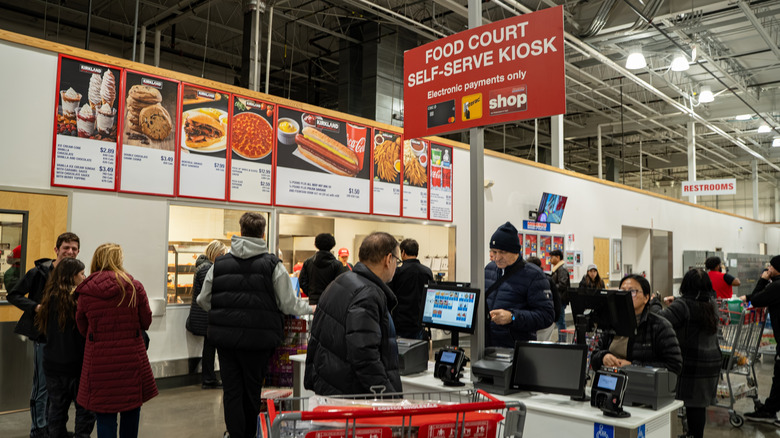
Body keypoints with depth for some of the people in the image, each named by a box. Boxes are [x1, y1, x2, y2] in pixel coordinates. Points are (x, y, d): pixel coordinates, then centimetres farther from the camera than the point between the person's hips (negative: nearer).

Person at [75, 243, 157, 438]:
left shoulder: (85, 291, -3)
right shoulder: (134, 287, -6)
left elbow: (83, 328, 7)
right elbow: (146, 322, 2)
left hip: (99, 358, 0)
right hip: (131, 355, 0)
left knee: (105, 415, 8)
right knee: (131, 411, 15)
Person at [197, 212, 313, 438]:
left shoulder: (219, 263, 2)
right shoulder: (272, 264, -7)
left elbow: (203, 301, 8)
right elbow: (288, 304, -5)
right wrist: (310, 309, 15)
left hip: (225, 337, 2)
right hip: (257, 338, -1)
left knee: (232, 390, 10)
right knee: (252, 390, 15)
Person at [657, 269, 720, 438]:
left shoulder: (683, 305, -15)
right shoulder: (712, 304, 8)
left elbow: (660, 320, -26)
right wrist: (673, 302, 21)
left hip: (692, 363, -7)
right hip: (712, 362, 7)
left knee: (693, 405, 0)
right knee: (700, 404, 14)